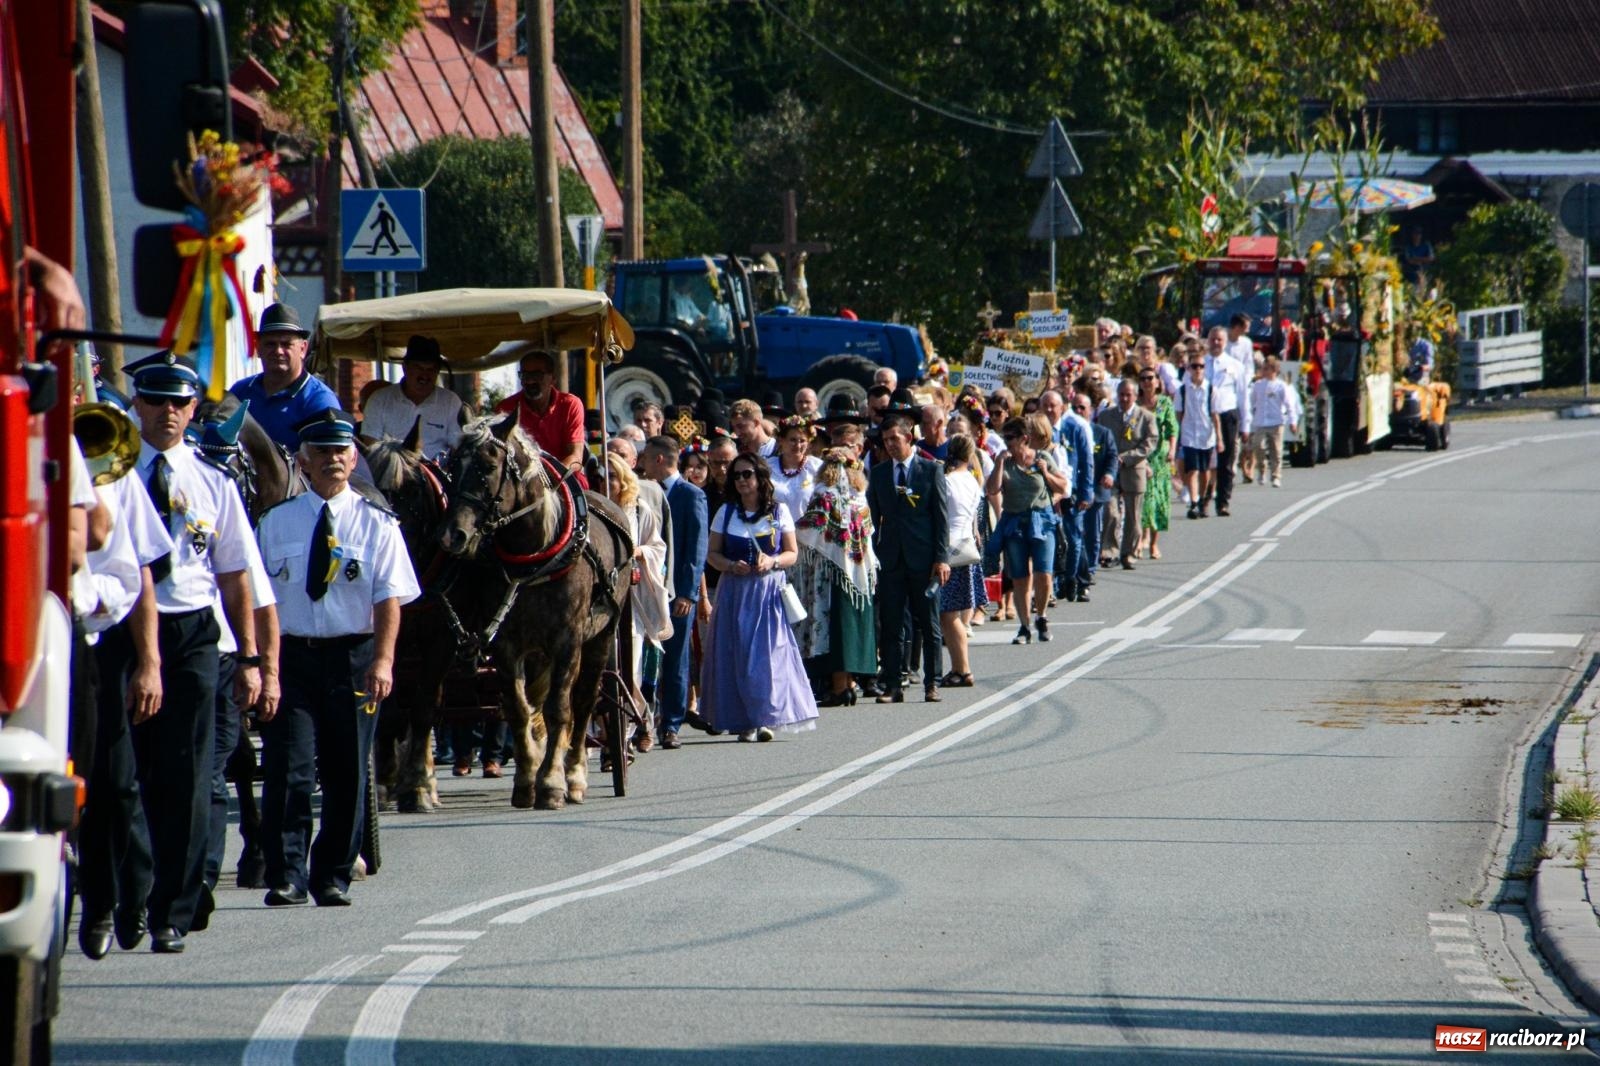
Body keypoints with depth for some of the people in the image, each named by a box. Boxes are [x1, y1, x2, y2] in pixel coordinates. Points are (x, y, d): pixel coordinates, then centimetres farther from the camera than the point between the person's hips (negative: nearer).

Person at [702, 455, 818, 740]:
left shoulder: (779, 511, 6)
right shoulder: (726, 513, 8)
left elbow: (792, 553, 6)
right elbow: (712, 554, 8)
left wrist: (771, 562, -13)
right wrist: (732, 566, -12)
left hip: (769, 590, -1)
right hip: (735, 592, 1)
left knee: (769, 652, -9)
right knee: (738, 654, -3)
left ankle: (765, 719, -8)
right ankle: (745, 721, 2)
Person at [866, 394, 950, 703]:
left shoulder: (931, 470, 2)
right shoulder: (879, 473, 9)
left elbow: (941, 516, 0)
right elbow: (873, 518, 10)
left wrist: (942, 558, -6)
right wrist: (872, 556, 2)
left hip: (923, 558, -2)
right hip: (890, 559, 2)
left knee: (928, 624, 4)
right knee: (890, 625, 0)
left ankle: (932, 684, 10)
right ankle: (893, 686, 3)